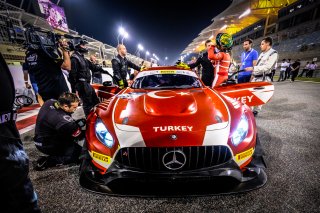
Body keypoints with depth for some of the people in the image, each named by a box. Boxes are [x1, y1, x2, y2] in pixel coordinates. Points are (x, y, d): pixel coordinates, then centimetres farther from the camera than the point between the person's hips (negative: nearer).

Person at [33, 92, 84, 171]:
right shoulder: (64, 122, -37)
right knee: (79, 153, -5)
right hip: (47, 145, -8)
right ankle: (46, 161, -5)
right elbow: (79, 135, -21)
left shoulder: (50, 102, -15)